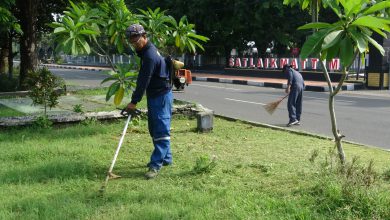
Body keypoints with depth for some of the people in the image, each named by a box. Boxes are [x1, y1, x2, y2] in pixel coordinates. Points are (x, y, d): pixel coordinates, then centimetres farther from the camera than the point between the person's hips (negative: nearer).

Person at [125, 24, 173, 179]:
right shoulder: (145, 51, 11)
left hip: (162, 95, -11)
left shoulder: (150, 55, -23)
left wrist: (134, 102, -21)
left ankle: (156, 165, -12)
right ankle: (166, 158, 27)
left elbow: (144, 81, -24)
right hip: (154, 95, 11)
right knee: (154, 129, 16)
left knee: (161, 130, -10)